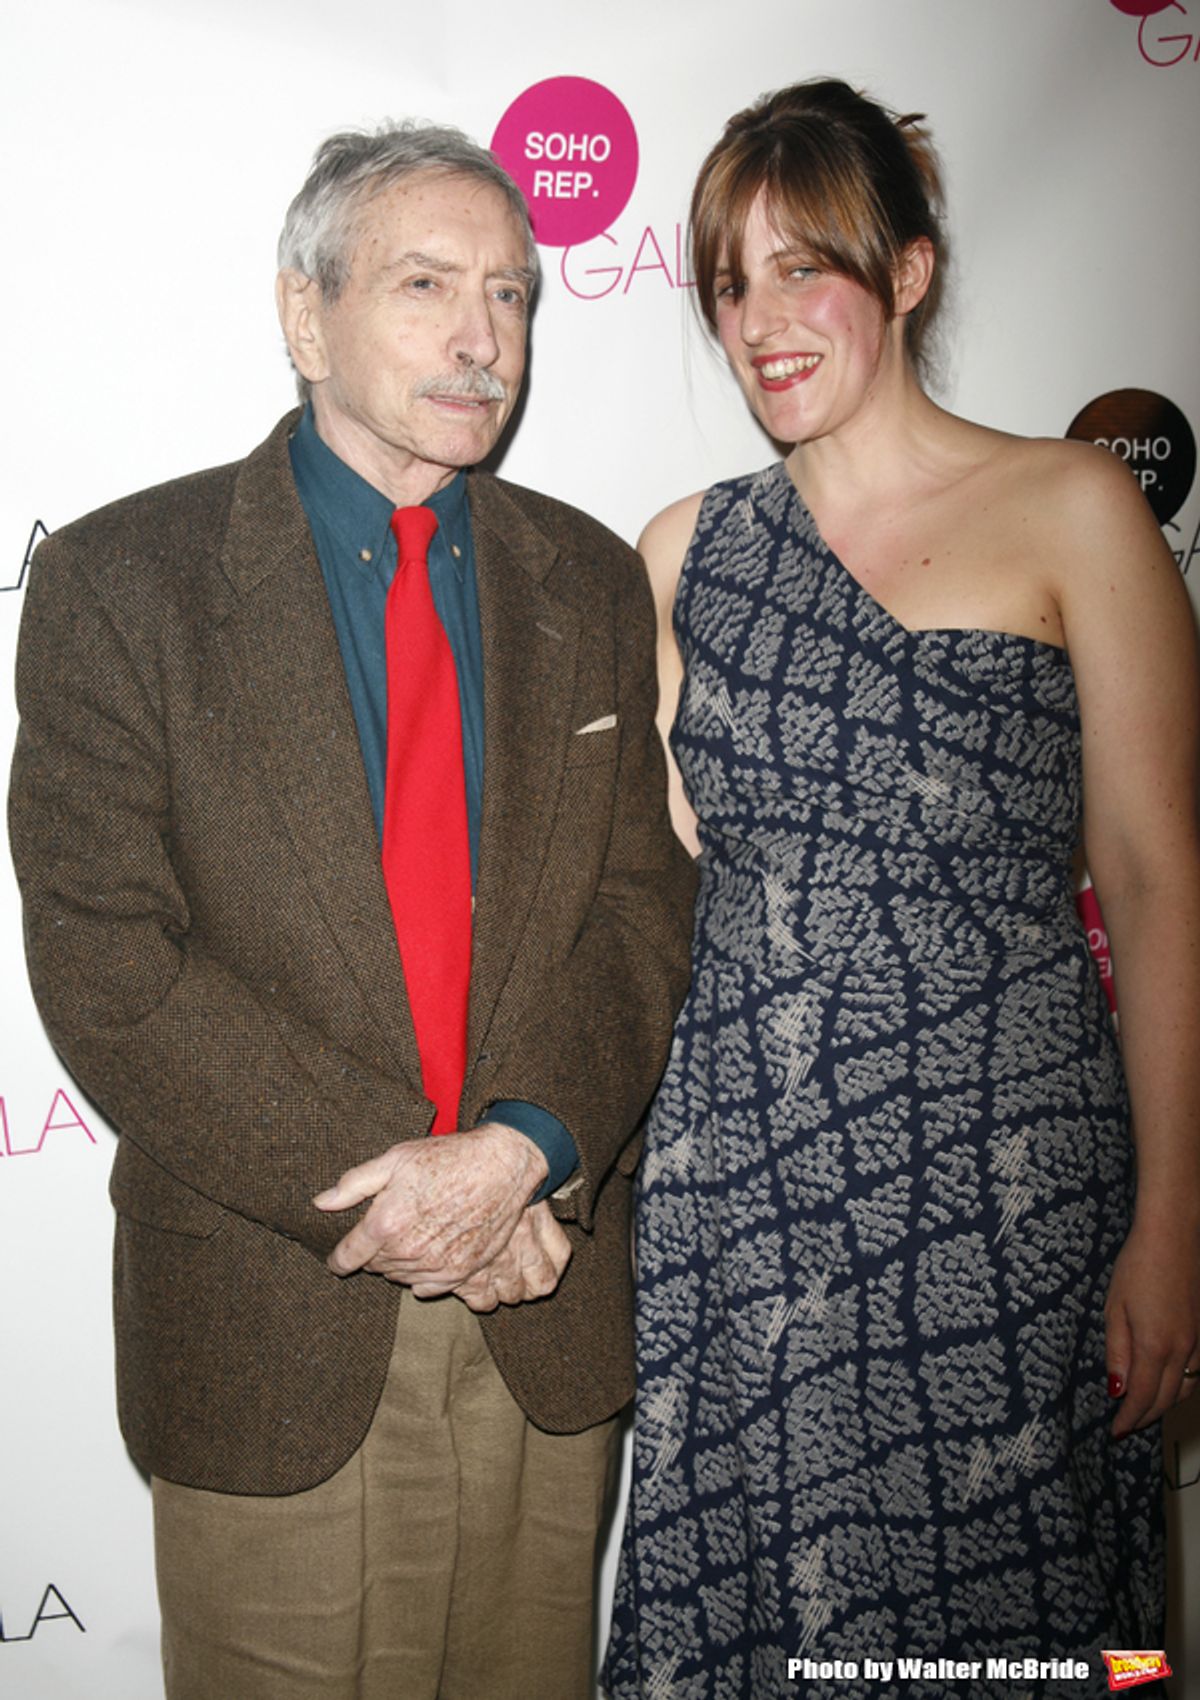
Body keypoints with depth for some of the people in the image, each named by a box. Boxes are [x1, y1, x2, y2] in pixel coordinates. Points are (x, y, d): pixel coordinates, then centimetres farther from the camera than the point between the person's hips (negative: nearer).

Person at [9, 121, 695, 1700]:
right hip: (272, 1326, -3)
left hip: (548, 1319, 4)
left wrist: (525, 1148, -14)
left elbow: (642, 906, 3)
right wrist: (390, 1192, -16)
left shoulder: (592, 583, 6)